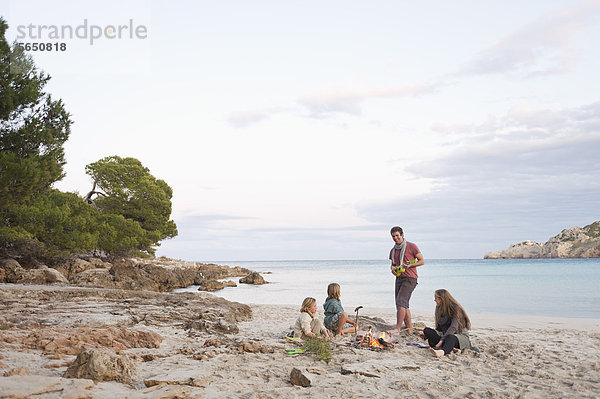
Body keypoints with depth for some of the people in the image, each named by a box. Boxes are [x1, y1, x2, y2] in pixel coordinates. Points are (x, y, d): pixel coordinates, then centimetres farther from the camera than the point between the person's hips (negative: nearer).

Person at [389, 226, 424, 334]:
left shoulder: (411, 246, -4)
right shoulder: (393, 251, 15)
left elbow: (422, 261, -1)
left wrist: (409, 265, -17)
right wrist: (392, 268, 1)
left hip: (410, 278, -7)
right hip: (399, 278, 7)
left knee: (401, 302, -19)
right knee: (404, 305, 8)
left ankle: (397, 329, -21)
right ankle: (409, 330, 15)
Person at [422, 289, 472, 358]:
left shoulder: (455, 308, -12)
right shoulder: (438, 308, 9)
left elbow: (453, 328, -24)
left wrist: (441, 340, -33)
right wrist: (428, 335, 2)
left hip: (460, 335, -6)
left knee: (450, 337, -41)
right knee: (426, 330, -17)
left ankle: (442, 352, -75)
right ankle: (450, 348, -38)